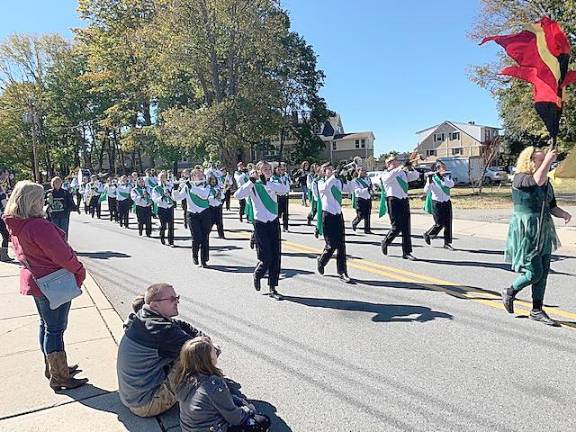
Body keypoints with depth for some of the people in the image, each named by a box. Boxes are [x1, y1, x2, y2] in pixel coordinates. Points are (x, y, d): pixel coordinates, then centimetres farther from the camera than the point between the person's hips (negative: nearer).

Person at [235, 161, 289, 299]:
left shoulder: (272, 185, 5)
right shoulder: (253, 186, -4)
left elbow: (285, 189, -17)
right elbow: (238, 195, -21)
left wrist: (267, 182, -24)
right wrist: (251, 181, -23)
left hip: (274, 223, 4)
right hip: (260, 224, -4)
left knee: (276, 257, 2)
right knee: (265, 258, -5)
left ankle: (272, 288, 13)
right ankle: (257, 275, 28)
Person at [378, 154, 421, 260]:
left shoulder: (403, 173, 18)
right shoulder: (385, 175, 0)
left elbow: (416, 176, 12)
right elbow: (390, 176, -23)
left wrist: (410, 168, -5)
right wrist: (401, 167, -30)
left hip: (404, 200, 6)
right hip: (394, 200, -5)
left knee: (406, 228, 3)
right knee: (397, 227, -7)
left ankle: (407, 252, 8)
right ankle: (385, 242, 19)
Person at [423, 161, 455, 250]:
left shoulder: (447, 176, 2)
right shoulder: (432, 178, -9)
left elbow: (451, 184, -18)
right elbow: (426, 191, -21)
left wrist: (442, 178, -29)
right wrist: (429, 181, -34)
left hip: (447, 203, 4)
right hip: (437, 203, -4)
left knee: (448, 223, 1)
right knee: (439, 224, -6)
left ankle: (447, 243, 11)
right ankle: (427, 234, 20)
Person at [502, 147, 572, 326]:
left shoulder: (547, 182, 11)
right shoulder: (520, 178, -12)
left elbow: (551, 206, 18)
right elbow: (538, 180, -34)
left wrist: (563, 213, 0)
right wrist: (548, 161, -25)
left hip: (543, 231, 8)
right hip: (526, 232, -8)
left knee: (543, 273, 9)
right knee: (534, 273, -6)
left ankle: (537, 310, 20)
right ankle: (509, 292, 21)